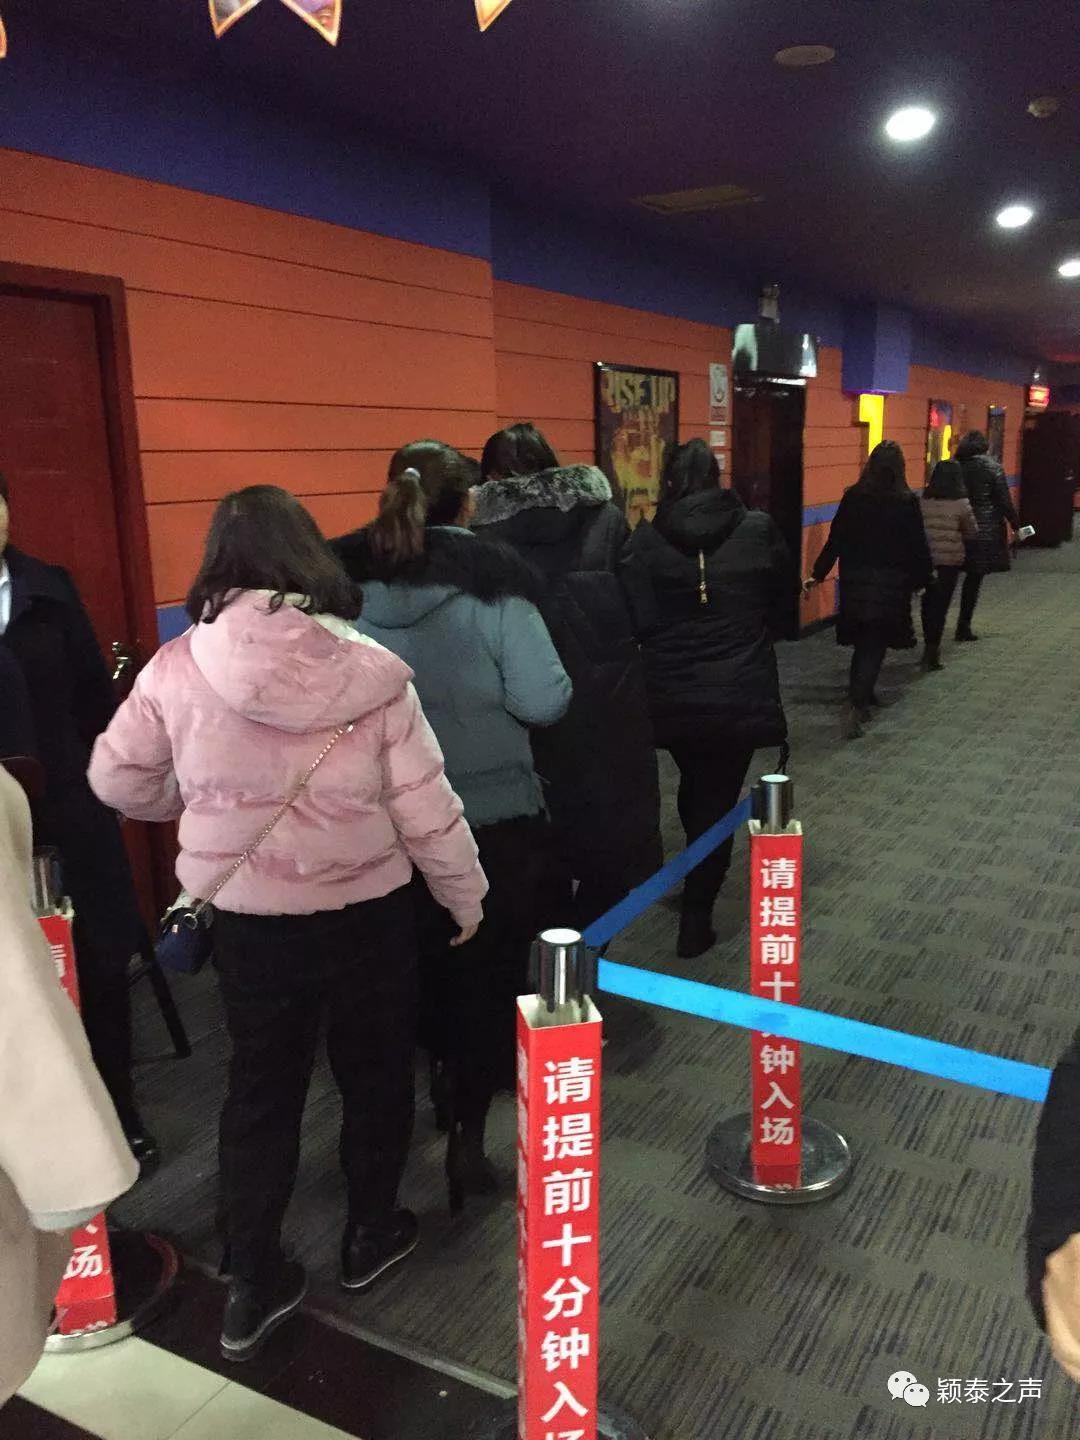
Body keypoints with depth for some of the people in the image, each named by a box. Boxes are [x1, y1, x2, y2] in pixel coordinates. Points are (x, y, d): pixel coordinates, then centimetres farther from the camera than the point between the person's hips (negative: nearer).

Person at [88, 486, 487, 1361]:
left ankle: (253, 1285, 28)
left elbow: (118, 780, 2)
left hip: (246, 917, 1)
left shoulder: (177, 669, -10)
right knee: (375, 1073, 21)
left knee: (261, 1088, 19)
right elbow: (425, 807, -11)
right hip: (366, 911, -1)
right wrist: (466, 896, 4)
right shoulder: (371, 671, -15)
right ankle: (372, 1234, 40)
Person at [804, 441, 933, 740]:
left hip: (855, 581, 3)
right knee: (875, 645, 0)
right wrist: (923, 578, 11)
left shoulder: (852, 497, -2)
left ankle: (861, 695, 28)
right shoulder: (906, 502, -7)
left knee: (863, 640, 18)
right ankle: (856, 702, -15)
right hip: (892, 583, -3)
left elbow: (835, 540, -1)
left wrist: (818, 574, 6)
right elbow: (918, 546, -3)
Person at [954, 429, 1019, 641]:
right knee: (974, 578, 3)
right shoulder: (992, 467, -5)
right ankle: (964, 626, 4)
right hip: (985, 530, -3)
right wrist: (1015, 523, 4)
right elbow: (1004, 500, -5)